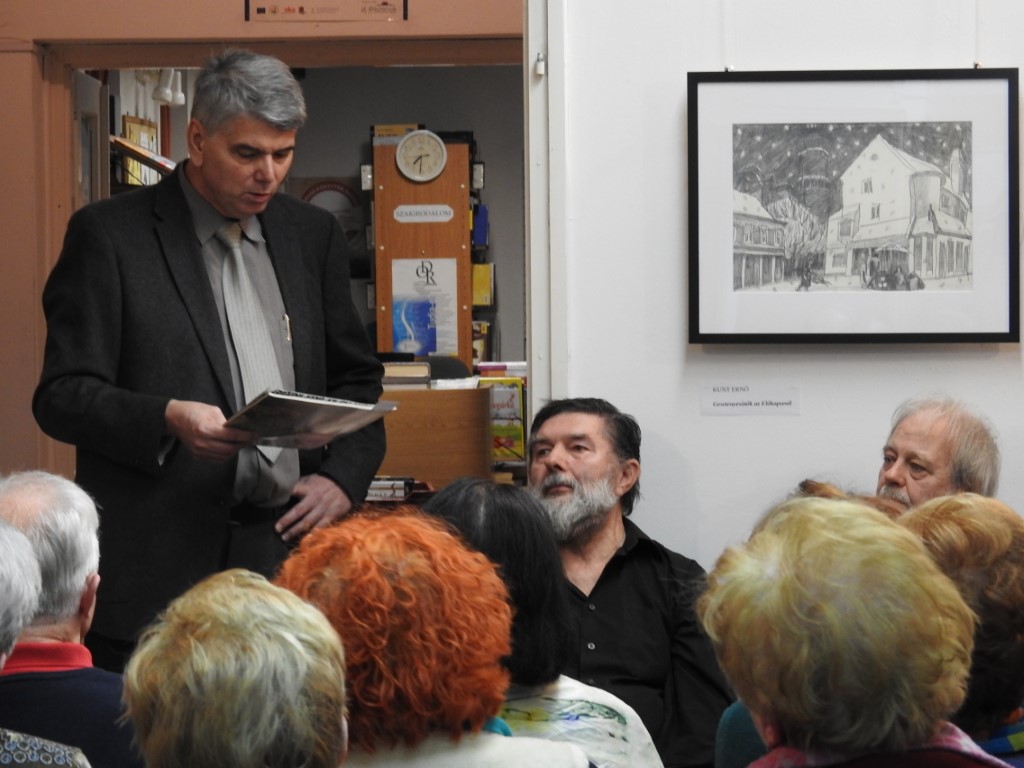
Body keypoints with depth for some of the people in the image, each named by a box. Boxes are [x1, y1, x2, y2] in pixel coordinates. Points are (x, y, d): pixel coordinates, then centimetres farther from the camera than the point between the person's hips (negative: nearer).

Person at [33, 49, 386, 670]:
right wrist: (168, 420, -21)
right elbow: (62, 396, -4)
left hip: (290, 544, 4)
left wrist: (343, 477, 2)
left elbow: (356, 381, 20)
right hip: (159, 564, -4)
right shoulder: (109, 235, 0)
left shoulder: (314, 235, 15)